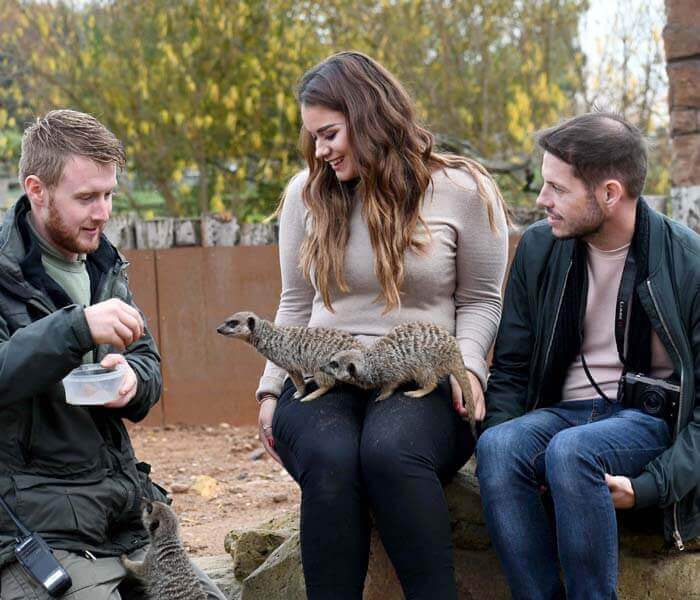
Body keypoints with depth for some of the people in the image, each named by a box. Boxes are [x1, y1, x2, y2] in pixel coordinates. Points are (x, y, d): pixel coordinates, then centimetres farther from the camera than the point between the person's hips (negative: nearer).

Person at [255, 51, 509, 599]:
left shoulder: (462, 189, 2)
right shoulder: (306, 193, 12)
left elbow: (480, 300, 8)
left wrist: (466, 362, -10)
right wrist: (272, 388, 8)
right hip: (324, 380, 2)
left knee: (390, 451, -38)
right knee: (330, 461, -34)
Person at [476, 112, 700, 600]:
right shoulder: (538, 248, 6)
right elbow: (511, 367, 11)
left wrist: (653, 486, -19)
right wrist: (505, 447, -9)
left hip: (650, 417, -4)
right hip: (564, 409, 4)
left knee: (570, 449, -36)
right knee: (496, 444, -30)